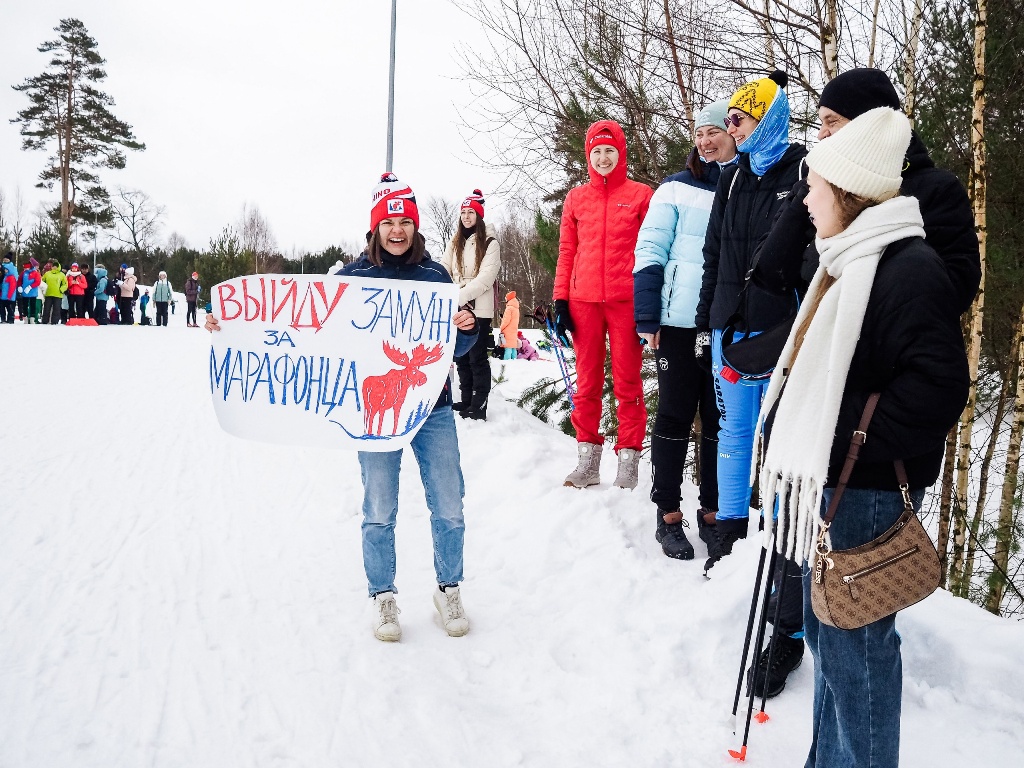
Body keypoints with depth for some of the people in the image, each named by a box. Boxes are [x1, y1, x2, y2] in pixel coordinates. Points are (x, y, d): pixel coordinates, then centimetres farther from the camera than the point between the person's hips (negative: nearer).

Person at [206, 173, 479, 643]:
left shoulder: (435, 276, 4)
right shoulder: (352, 277, 1)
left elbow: (456, 348, 6)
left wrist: (467, 328, -17)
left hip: (433, 409, 1)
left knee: (449, 508, 4)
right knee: (379, 512, 4)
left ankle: (448, 590, 24)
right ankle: (383, 596, 23)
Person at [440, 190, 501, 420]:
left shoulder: (490, 243, -5)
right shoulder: (455, 243, 15)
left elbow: (485, 278, -14)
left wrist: (459, 296, -22)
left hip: (478, 308, -6)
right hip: (456, 308, 6)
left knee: (477, 358, -4)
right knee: (461, 357, 12)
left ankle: (479, 406, -1)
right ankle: (466, 400, 22)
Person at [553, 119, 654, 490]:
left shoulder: (641, 195, 5)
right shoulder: (576, 198, 12)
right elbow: (567, 252, 11)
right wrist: (560, 300, 5)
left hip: (626, 301, -3)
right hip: (584, 302, 3)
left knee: (627, 381, 1)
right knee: (587, 382, 7)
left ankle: (628, 459, 7)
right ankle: (588, 458, 14)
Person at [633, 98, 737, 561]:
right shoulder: (677, 189, 2)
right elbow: (650, 252, -2)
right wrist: (647, 319, -9)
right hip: (679, 323, -2)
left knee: (720, 418, 9)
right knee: (676, 415, 4)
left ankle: (712, 511, 22)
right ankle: (668, 514, 14)